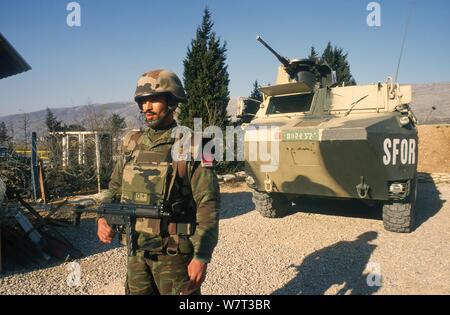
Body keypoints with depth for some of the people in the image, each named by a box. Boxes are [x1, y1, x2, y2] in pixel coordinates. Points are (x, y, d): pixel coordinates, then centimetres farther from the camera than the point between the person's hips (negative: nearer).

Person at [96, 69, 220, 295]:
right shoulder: (133, 144, 6)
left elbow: (208, 206, -14)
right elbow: (115, 188, 16)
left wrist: (202, 257, -20)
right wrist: (103, 217, -2)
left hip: (174, 254, -5)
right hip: (137, 253, 5)